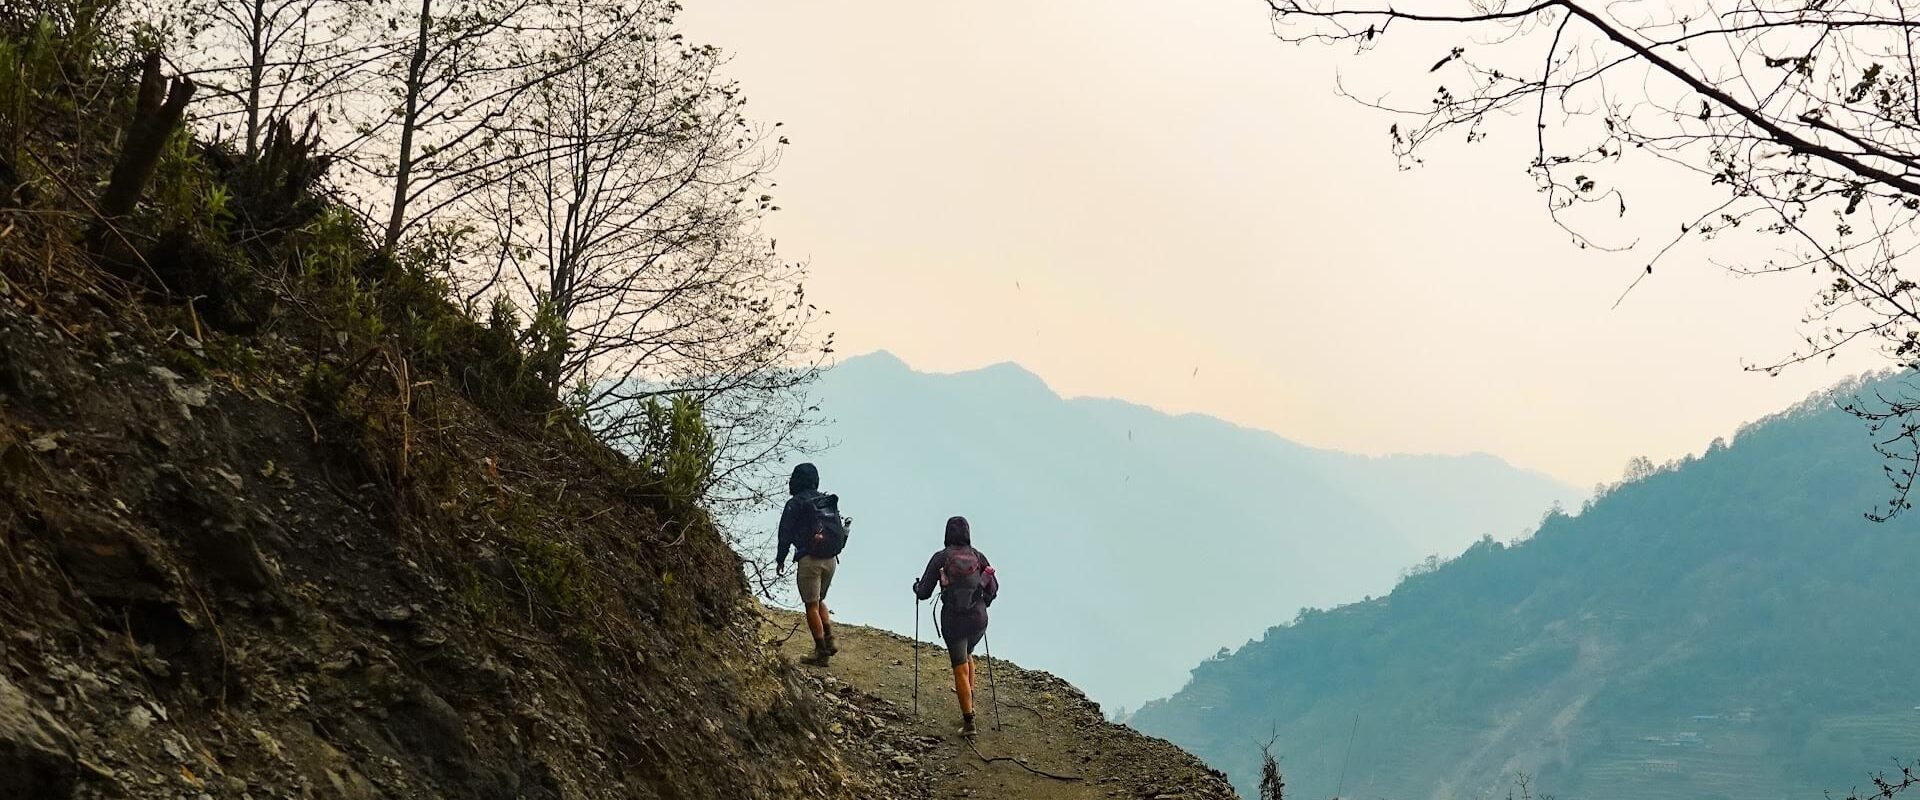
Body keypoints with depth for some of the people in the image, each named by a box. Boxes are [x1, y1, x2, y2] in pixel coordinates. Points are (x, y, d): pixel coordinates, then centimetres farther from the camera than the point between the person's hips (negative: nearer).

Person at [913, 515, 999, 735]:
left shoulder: (940, 558, -7)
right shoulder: (978, 557, 1)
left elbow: (923, 593, -5)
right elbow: (993, 588, 5)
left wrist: (917, 586, 18)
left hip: (953, 620, -3)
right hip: (978, 618, 3)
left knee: (960, 668, 1)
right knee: (967, 654, 30)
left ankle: (969, 721, -1)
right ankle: (969, 699, 35)